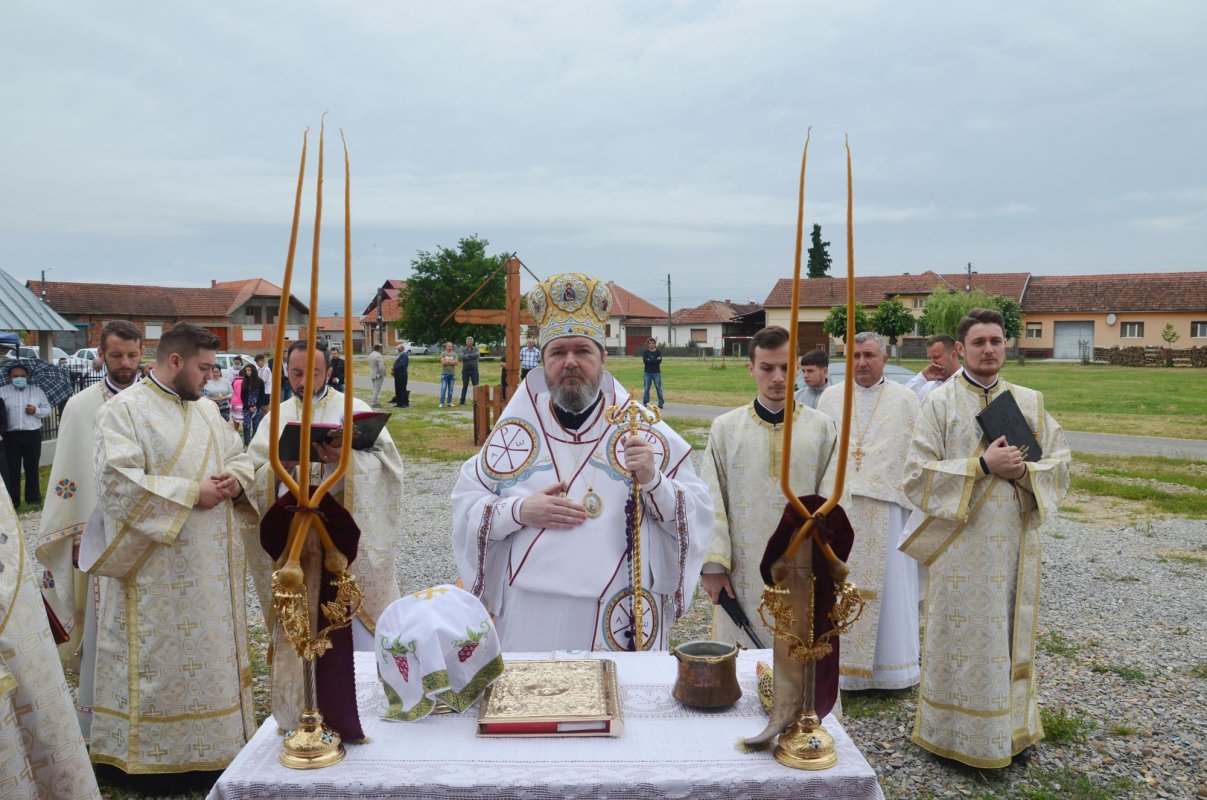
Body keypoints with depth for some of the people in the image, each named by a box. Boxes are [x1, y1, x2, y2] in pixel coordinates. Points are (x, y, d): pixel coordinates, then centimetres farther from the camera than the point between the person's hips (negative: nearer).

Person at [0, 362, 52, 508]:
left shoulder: (37, 391, 10)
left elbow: (48, 409, 9)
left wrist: (36, 411, -10)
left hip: (32, 435, 1)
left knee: (32, 468, 8)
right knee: (12, 469, 2)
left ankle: (33, 498, 17)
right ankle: (12, 501, 8)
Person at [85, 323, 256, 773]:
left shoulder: (207, 410, 13)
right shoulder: (123, 410, -9)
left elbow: (239, 457, 18)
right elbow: (119, 482, -19)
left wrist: (236, 480, -5)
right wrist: (192, 493, -19)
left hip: (213, 566, 7)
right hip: (157, 568, -7)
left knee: (213, 648, 13)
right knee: (160, 658, 0)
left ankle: (219, 741, 25)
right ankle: (150, 751, 14)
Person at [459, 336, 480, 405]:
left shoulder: (475, 349, 6)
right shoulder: (463, 349, 5)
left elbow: (476, 355, -15)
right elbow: (463, 357, -14)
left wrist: (468, 355, -13)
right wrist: (472, 357, -11)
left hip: (474, 370, 0)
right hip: (465, 370, 0)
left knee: (476, 386, -2)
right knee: (465, 386, 6)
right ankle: (462, 401, 11)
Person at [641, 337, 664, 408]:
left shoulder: (658, 352, 4)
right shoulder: (645, 352, 4)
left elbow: (659, 361, -11)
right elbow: (645, 361, -11)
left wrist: (650, 360, -11)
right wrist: (655, 360, -11)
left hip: (656, 372, -1)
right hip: (647, 373, 1)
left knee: (659, 388, -2)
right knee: (646, 388, 3)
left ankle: (661, 403, 2)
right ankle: (645, 403, 9)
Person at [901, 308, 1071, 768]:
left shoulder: (1030, 403, 7)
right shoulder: (939, 403, -4)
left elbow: (1060, 466, 7)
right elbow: (918, 474, -11)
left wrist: (1022, 470, -13)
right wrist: (982, 465, -18)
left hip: (1014, 541, 4)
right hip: (962, 542, -3)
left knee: (1009, 634, 12)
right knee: (962, 637, 3)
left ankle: (1009, 727, 28)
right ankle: (956, 733, 18)